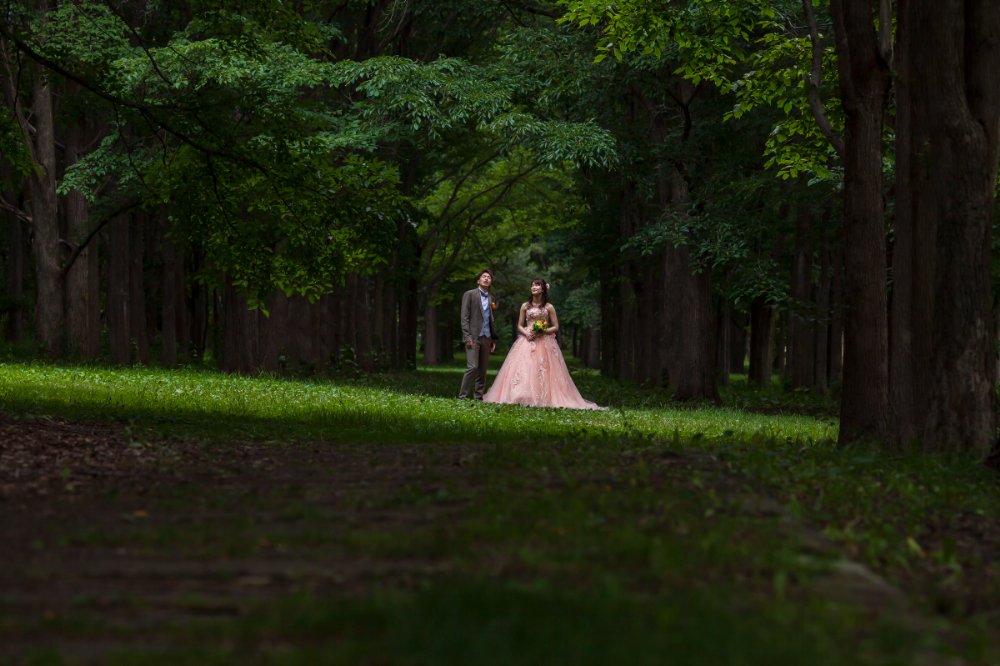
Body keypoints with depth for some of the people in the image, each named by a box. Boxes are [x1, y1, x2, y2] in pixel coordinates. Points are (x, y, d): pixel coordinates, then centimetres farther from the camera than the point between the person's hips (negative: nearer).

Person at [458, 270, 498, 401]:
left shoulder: (490, 298, 18)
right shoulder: (470, 294, 2)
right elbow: (464, 317, -4)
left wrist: (493, 339, 16)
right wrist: (467, 336, -13)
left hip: (486, 337, 6)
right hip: (473, 337, -6)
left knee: (483, 369, 4)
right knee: (472, 367, -15)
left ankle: (478, 397, 9)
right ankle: (463, 397, -11)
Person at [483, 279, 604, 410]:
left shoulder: (548, 307, 4)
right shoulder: (525, 306, 11)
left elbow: (556, 327, 4)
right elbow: (520, 326, 14)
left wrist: (543, 331, -11)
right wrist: (526, 333, -7)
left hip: (544, 342, -2)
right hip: (527, 341, 2)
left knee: (543, 370, -10)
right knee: (522, 369, -10)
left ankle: (544, 399, -7)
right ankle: (523, 398, -7)